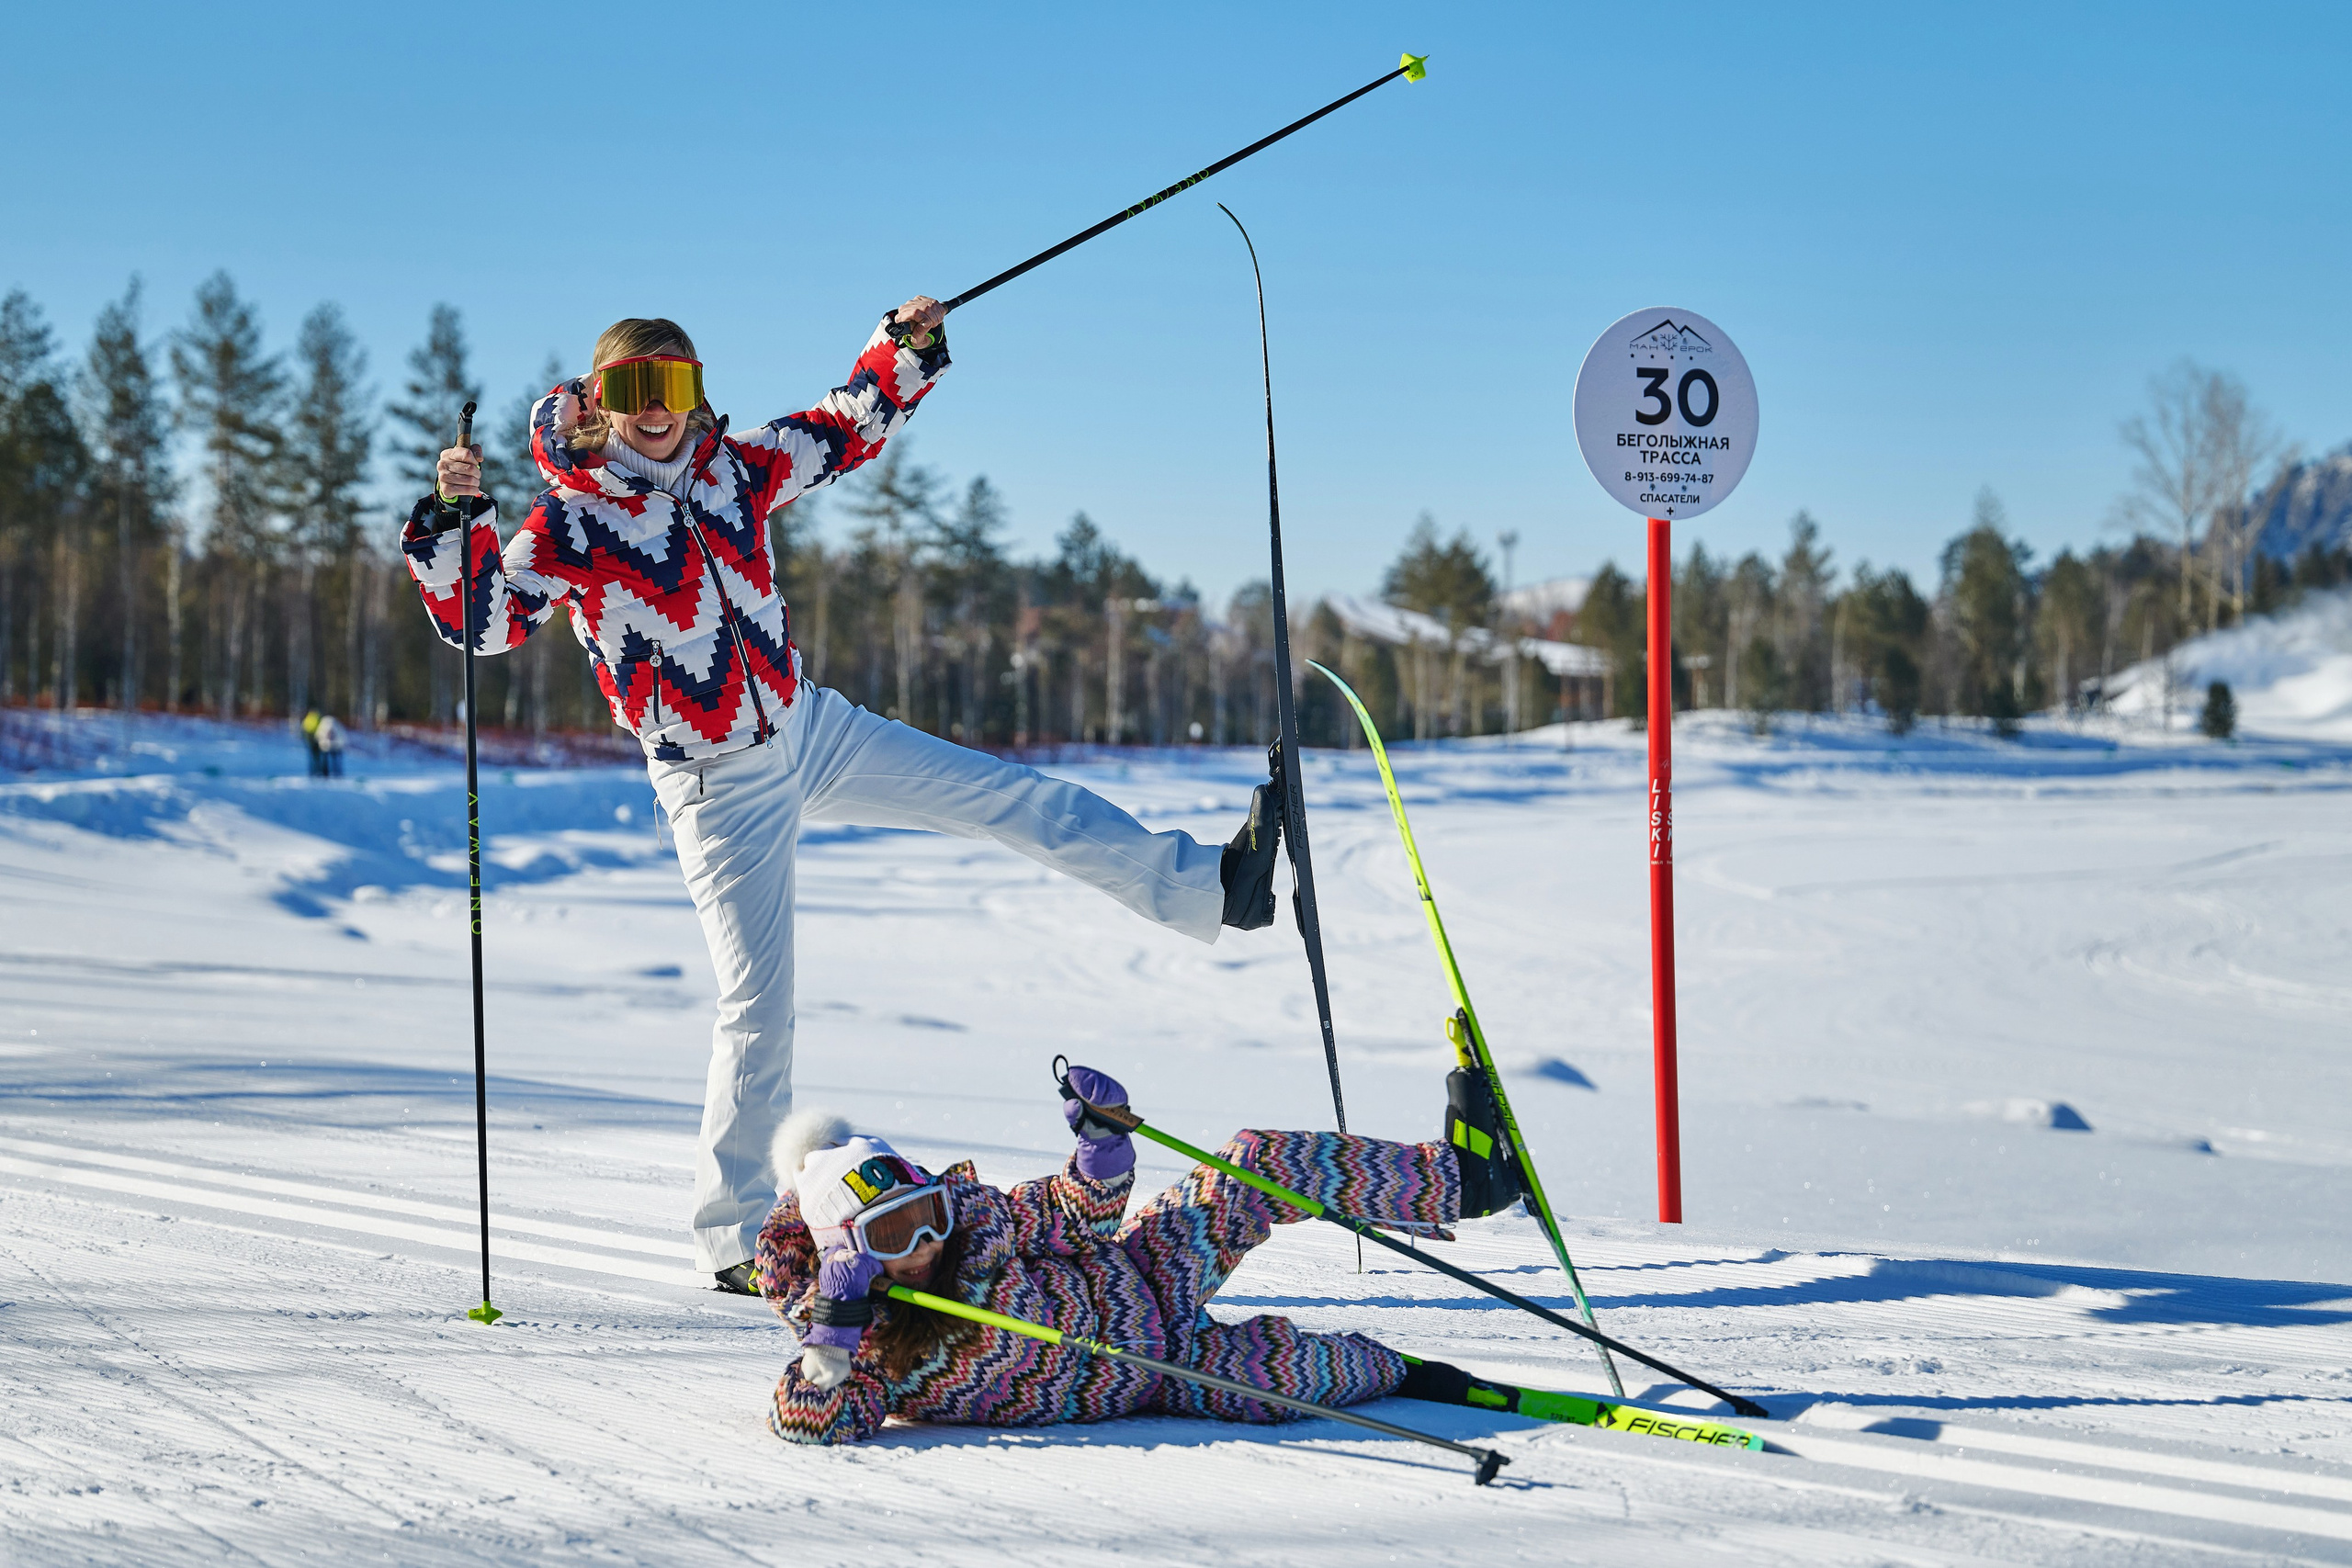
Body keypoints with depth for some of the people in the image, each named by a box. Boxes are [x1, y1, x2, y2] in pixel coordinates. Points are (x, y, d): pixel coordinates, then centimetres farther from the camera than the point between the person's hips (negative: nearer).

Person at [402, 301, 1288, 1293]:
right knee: (757, 1004, -5)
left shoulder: (733, 469, 1)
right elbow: (481, 620, -20)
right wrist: (455, 520, -35)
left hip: (808, 729, 5)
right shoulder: (571, 523, -13)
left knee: (1010, 799, 3)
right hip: (718, 785, -5)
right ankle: (738, 1237, 4)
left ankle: (1203, 888, 13)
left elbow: (849, 428, 15)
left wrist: (905, 351, 1)